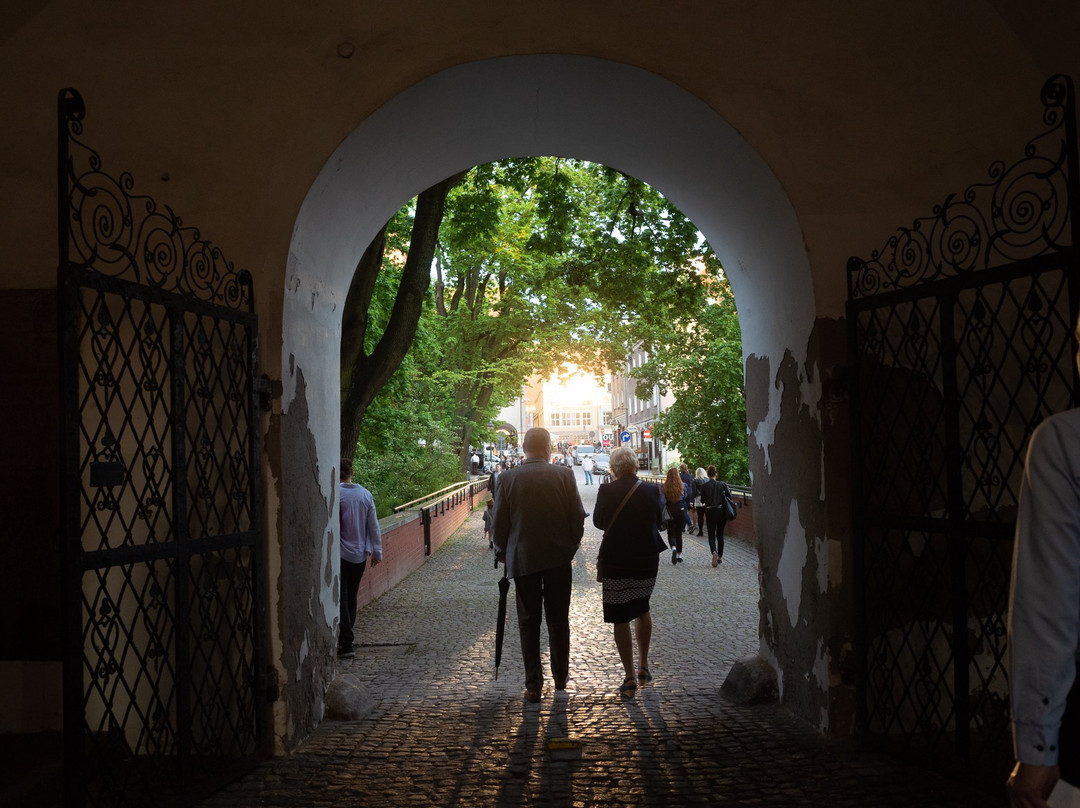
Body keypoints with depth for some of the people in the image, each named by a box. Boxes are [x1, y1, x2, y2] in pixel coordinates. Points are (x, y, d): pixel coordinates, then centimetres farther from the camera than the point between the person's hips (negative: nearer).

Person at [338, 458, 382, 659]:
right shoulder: (366, 495, 1)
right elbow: (373, 526, 4)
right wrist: (377, 552, 11)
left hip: (339, 554, -5)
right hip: (360, 555, 5)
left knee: (341, 599, -2)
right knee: (351, 597, 16)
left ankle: (347, 644, -8)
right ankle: (346, 638, 27)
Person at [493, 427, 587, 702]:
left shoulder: (508, 479, -7)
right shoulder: (564, 475, -7)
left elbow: (499, 524, -2)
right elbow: (578, 518, -4)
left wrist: (505, 553, 14)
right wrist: (570, 548, 11)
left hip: (522, 558, 0)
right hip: (558, 558, 1)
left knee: (528, 623, 7)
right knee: (558, 620, 14)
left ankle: (533, 685, 7)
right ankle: (560, 677, 23)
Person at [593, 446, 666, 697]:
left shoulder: (606, 491, -14)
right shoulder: (652, 490, -8)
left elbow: (598, 522, -1)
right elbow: (659, 521, 6)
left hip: (615, 563, -3)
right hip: (647, 561, 3)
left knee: (620, 619, 4)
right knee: (642, 609, 24)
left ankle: (630, 677, 3)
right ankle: (643, 666, 31)